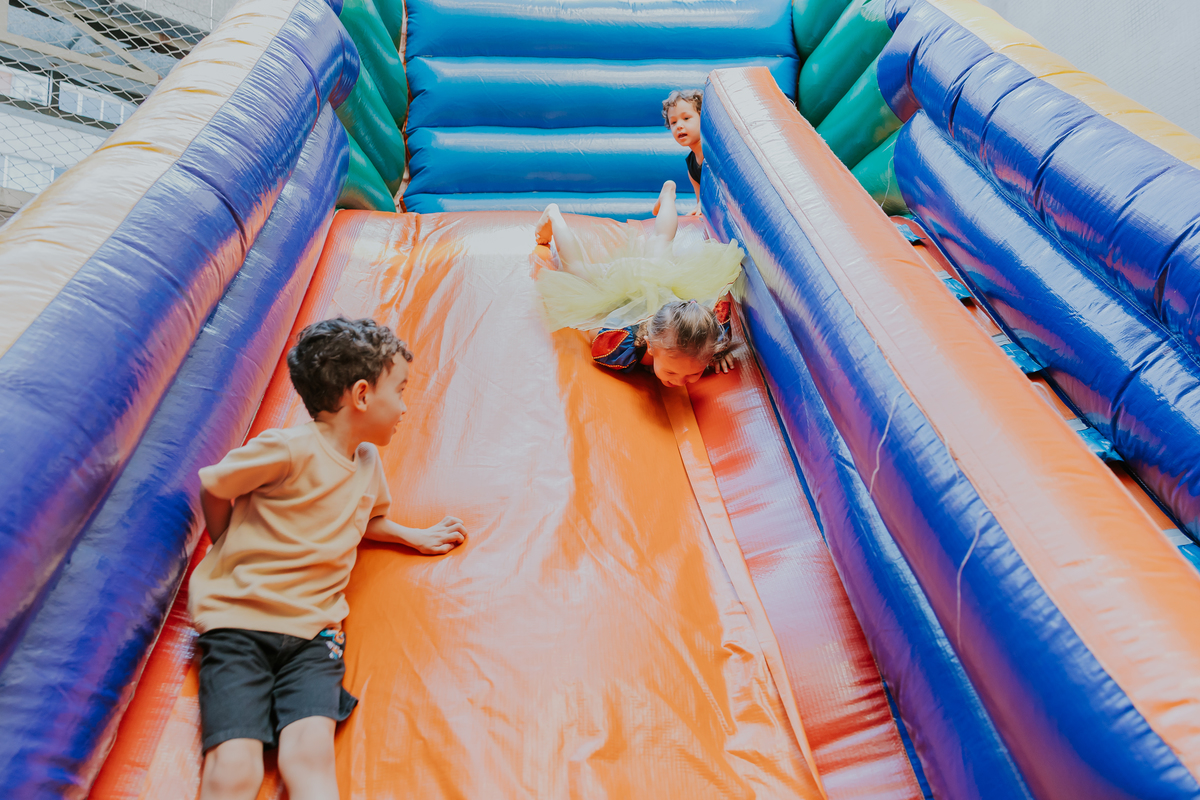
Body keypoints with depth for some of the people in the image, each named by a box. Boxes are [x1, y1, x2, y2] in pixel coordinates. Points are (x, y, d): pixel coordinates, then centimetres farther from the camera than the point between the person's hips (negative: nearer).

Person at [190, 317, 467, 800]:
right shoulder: (290, 450, -12)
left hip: (312, 631, 5)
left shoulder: (368, 462, 12)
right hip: (236, 619, -4)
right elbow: (213, 489, 1)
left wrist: (415, 537, 24)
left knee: (311, 753, -18)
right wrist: (235, 557, 12)